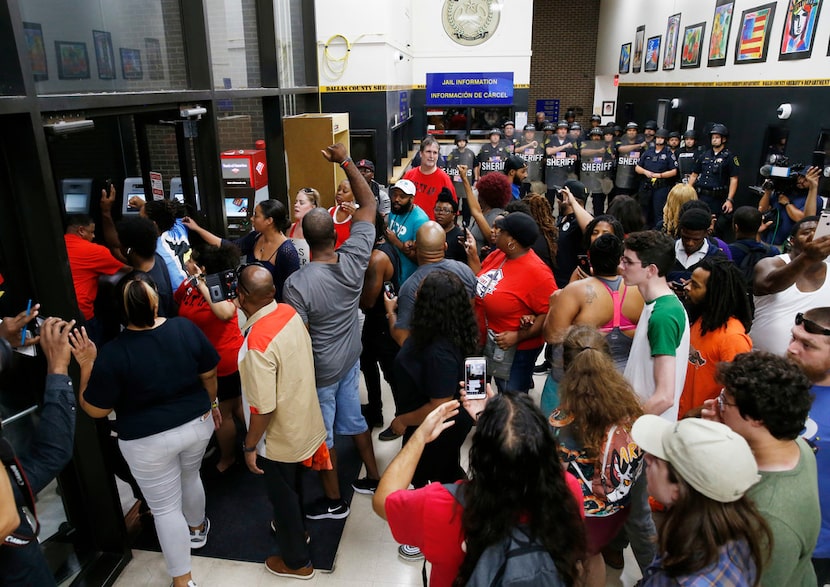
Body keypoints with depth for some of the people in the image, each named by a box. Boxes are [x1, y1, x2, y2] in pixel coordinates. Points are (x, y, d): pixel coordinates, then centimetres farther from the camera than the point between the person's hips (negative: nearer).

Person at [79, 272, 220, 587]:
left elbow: (95, 410, -12)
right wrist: (211, 403, 16)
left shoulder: (113, 354, -24)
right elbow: (209, 374, -1)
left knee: (165, 507, 13)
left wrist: (87, 366, -7)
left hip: (148, 441, -4)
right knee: (190, 476, 31)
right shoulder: (186, 328, -14)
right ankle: (197, 527, 57)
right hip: (197, 424, 4)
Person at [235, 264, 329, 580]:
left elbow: (263, 408, -28)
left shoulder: (257, 344, -34)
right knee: (292, 484, 31)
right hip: (303, 420, 7)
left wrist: (249, 446, -14)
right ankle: (296, 527, 56)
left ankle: (297, 561, 38)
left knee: (282, 494, 17)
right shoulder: (289, 311, -12)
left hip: (279, 435, -7)